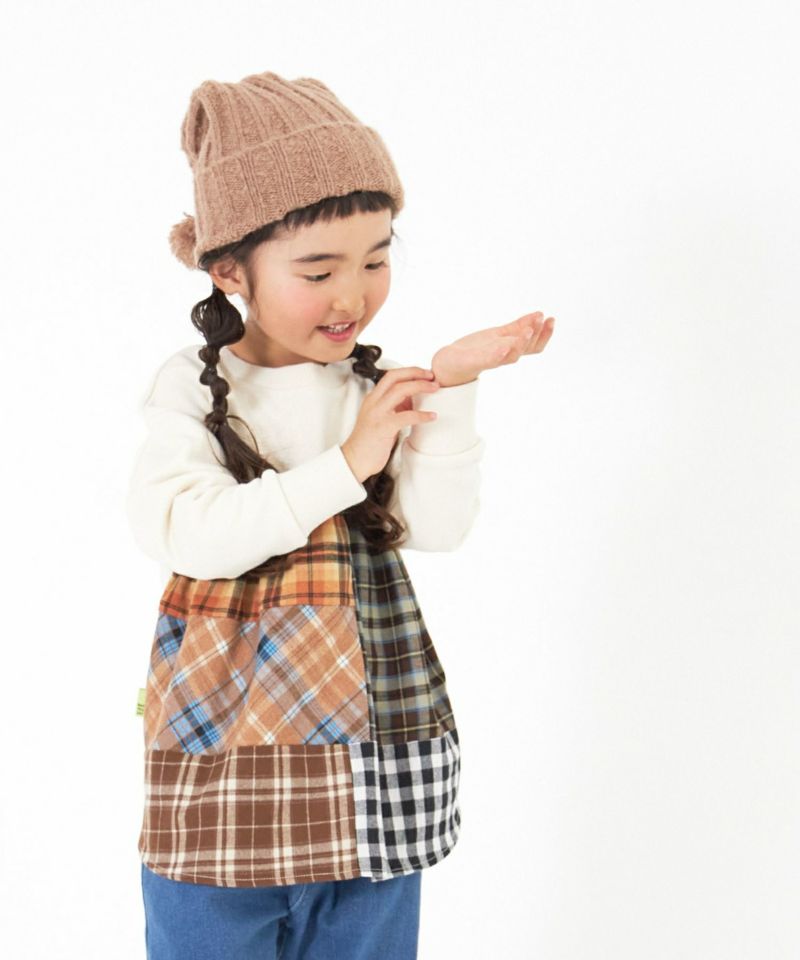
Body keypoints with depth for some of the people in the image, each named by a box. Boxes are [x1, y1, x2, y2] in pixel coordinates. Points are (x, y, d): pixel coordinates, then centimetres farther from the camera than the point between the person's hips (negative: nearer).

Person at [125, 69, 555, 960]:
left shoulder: (380, 386, 2)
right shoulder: (194, 389, -5)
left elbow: (438, 527, -8)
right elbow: (188, 534, -20)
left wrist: (450, 392, -17)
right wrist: (344, 467, -19)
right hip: (224, 755, -2)